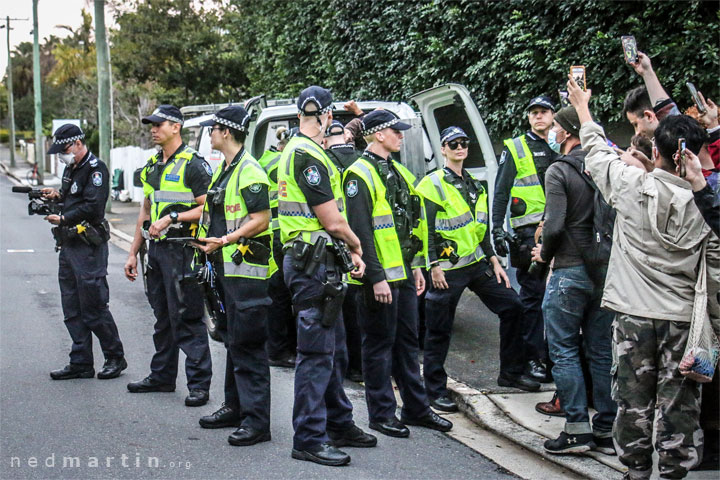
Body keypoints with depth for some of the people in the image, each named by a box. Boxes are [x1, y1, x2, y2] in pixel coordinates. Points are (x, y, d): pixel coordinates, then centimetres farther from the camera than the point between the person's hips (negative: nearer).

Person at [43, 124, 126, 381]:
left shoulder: (95, 169, -12)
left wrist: (63, 219, -15)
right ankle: (81, 364, 14)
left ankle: (115, 357, 8)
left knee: (94, 308, -5)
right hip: (69, 245, 10)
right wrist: (58, 196, 9)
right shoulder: (71, 169, 17)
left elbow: (93, 206, -20)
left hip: (89, 247, -10)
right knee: (73, 309, 9)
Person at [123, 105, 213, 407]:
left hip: (182, 249, -8)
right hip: (156, 249, 8)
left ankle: (199, 383, -3)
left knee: (186, 318, -7)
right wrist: (133, 252, 19)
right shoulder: (152, 166, 16)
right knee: (163, 317, 15)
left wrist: (171, 217, -19)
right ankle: (162, 376, 24)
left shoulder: (193, 164, -8)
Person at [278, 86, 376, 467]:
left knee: (334, 351, 18)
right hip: (313, 264, -11)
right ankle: (308, 439, -1)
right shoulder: (307, 156, -17)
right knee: (317, 354, -6)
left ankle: (338, 425, 29)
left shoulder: (297, 152, 17)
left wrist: (351, 252, 10)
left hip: (319, 263, 11)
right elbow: (332, 222, -18)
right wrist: (356, 245, 1)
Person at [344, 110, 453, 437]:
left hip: (403, 275, 9)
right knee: (379, 345, 0)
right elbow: (360, 231, -18)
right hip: (379, 278, -9)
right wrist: (376, 277, -21)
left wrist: (416, 266, 17)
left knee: (407, 341, 14)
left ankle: (416, 408, 23)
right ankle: (382, 413, 9)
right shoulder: (360, 175, -12)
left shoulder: (398, 173, 16)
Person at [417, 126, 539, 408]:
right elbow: (426, 229, -11)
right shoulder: (433, 184, -6)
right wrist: (434, 266, -17)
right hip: (447, 269, -7)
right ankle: (435, 390, 8)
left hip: (477, 264, 7)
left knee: (512, 306, 7)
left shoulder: (475, 186, 17)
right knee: (439, 332, -2)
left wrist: (493, 260, 15)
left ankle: (511, 372, 18)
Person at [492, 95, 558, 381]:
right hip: (529, 231, -4)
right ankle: (532, 357, -1)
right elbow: (501, 191, 3)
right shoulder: (515, 149, 6)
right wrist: (497, 228, -7)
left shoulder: (561, 148, 17)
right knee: (533, 294, -6)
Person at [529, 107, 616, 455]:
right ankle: (608, 430, 14)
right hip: (605, 271, 6)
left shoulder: (559, 171, -11)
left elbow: (555, 226, -18)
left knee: (564, 350, 3)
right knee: (602, 352, 10)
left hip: (569, 271, -6)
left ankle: (578, 429, 1)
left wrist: (545, 253, 0)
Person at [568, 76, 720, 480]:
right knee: (679, 403, 5)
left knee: (633, 399, 9)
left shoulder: (633, 187, -7)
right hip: (683, 317, 0)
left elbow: (598, 154, 12)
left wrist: (582, 107, 28)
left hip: (634, 313, 0)